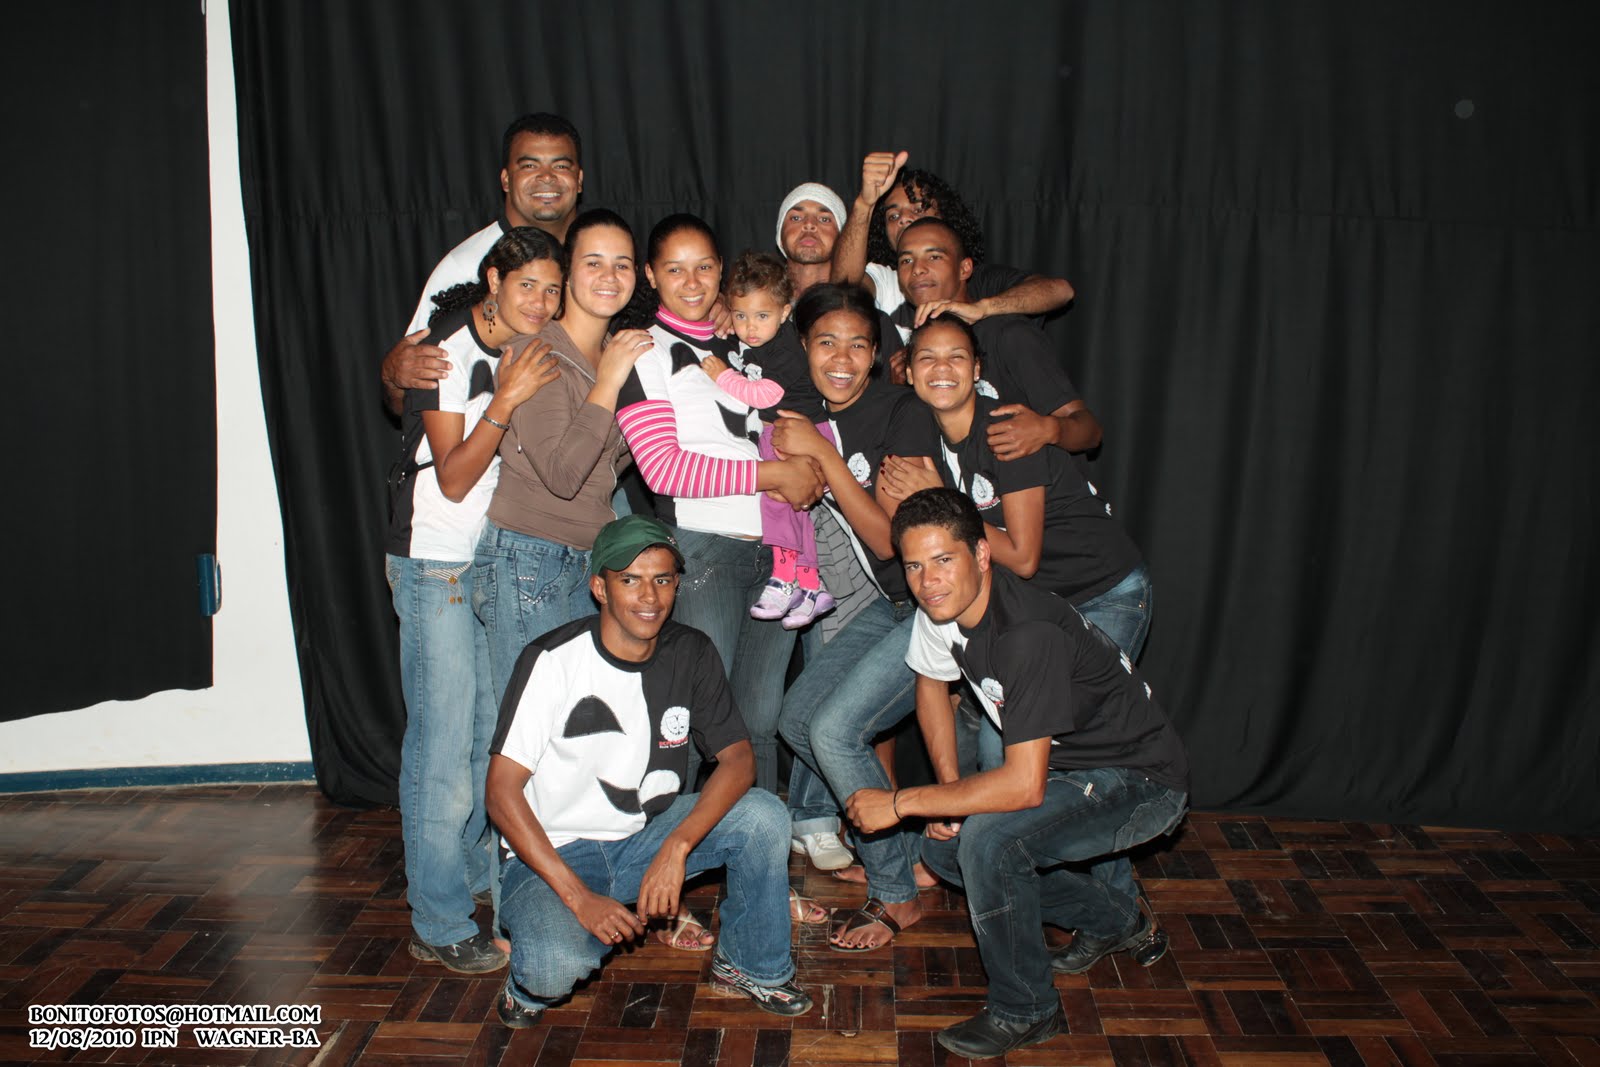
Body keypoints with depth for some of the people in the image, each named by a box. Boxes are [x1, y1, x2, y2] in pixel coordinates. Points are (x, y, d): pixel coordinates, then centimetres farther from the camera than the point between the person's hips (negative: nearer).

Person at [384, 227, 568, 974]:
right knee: (444, 744, -6)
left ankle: (478, 877, 31)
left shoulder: (525, 351, 9)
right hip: (437, 567, -8)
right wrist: (505, 401, -27)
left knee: (492, 734, 15)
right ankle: (441, 926, 4)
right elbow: (454, 479, -19)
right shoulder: (449, 352, -14)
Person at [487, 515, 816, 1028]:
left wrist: (676, 847, -27)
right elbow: (502, 794, -17)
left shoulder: (691, 654, -5)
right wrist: (578, 896, -25)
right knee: (559, 967, -34)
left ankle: (752, 965, 5)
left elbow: (739, 759, -10)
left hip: (647, 834, 4)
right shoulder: (553, 660, -18)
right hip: (556, 852, -4)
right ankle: (531, 979, 5)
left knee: (764, 815, -19)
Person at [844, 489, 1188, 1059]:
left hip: (1142, 782, -9)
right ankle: (1114, 918, 21)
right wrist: (948, 787, 1)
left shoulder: (1029, 634, -34)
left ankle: (1024, 1010, -5)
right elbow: (930, 681, 12)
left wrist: (900, 802, -28)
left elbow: (1024, 785, -37)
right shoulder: (943, 605, -9)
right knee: (944, 851, 5)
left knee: (988, 838, -30)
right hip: (1067, 765, 9)